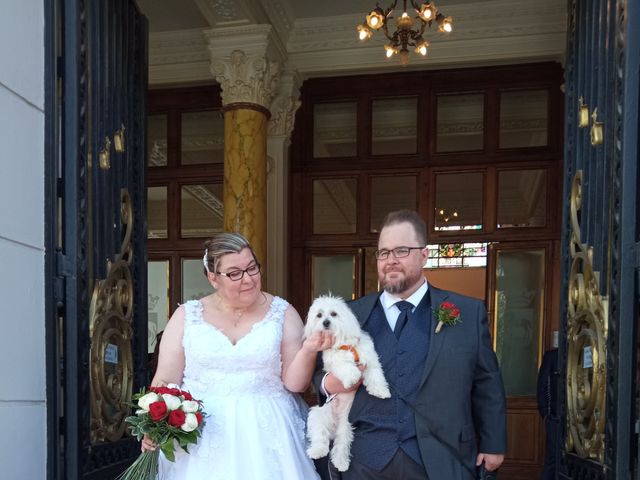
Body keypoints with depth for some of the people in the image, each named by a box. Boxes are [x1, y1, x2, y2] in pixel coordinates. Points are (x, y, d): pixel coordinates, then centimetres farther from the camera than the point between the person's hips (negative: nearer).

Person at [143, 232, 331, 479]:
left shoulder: (283, 313, 1)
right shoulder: (186, 316, 3)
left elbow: (294, 382, -1)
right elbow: (165, 381, 4)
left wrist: (308, 350, -19)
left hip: (266, 434, 0)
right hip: (199, 436, 1)